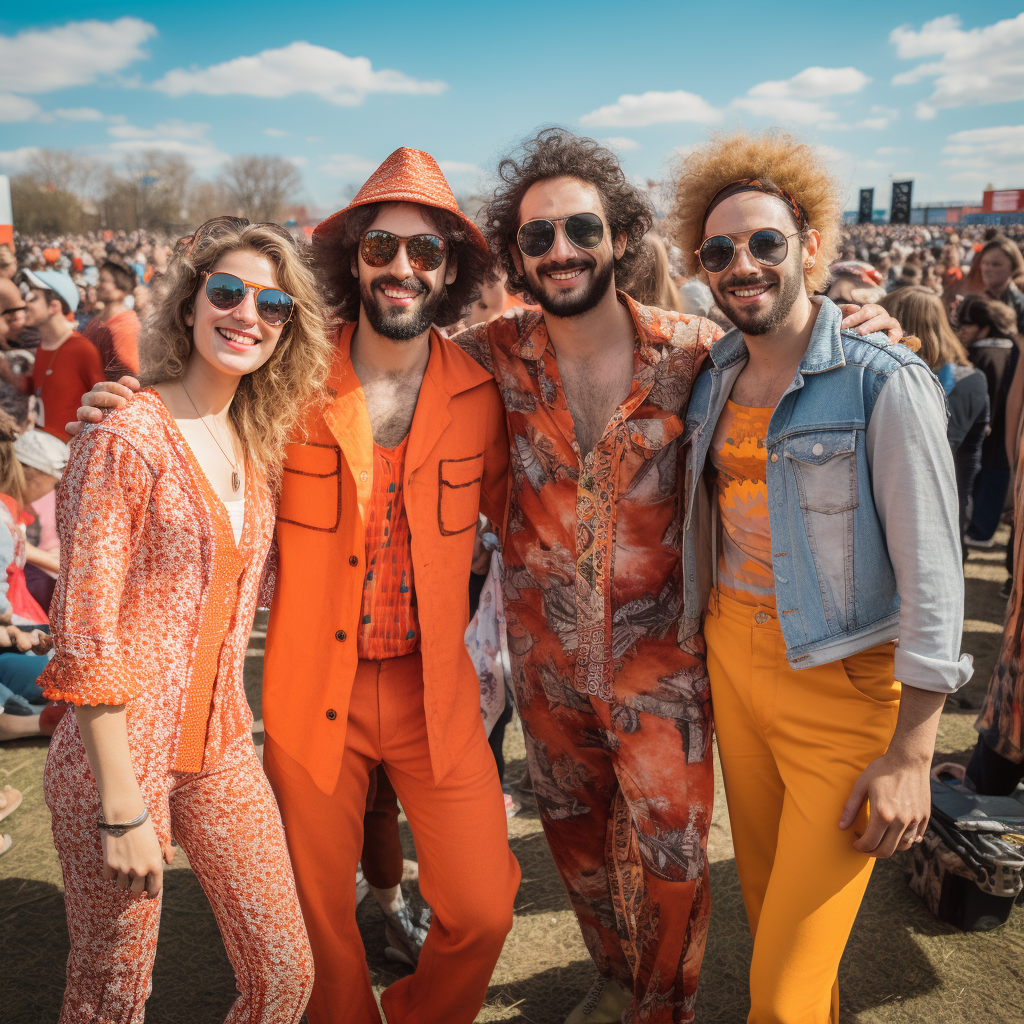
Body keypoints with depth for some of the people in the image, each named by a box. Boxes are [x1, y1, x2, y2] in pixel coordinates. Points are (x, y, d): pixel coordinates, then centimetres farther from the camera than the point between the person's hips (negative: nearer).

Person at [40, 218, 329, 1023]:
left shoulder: (258, 441, 7)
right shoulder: (128, 436, -15)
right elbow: (84, 631, -16)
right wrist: (121, 807, -15)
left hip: (221, 746, 7)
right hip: (121, 752, -6)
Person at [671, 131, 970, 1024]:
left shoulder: (884, 384, -15)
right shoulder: (716, 380, 5)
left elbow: (931, 575, -16)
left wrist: (911, 752, -17)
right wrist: (705, 648, 13)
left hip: (841, 680, -6)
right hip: (732, 660, 6)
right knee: (763, 890, 21)